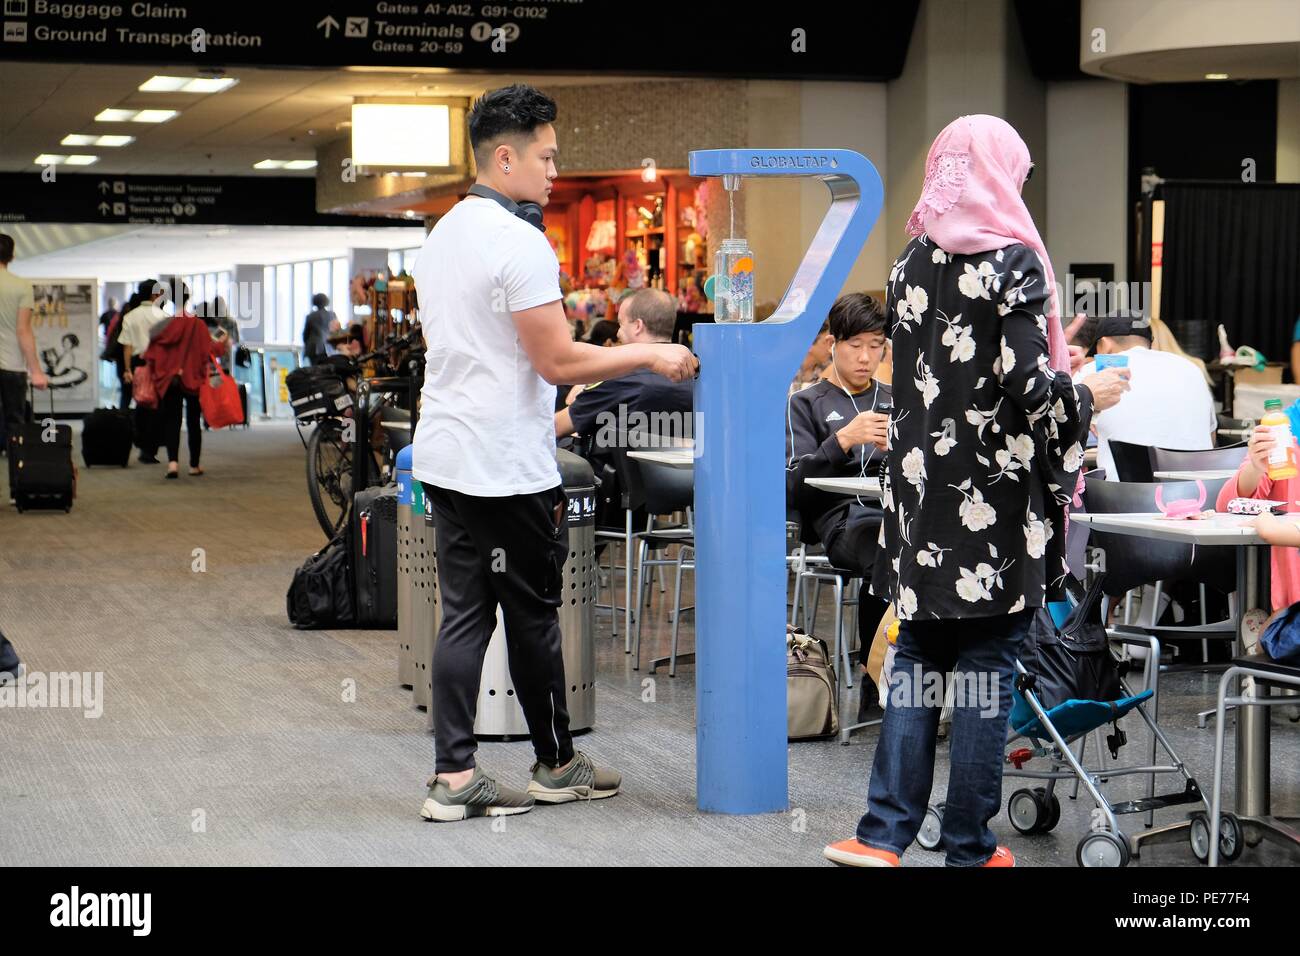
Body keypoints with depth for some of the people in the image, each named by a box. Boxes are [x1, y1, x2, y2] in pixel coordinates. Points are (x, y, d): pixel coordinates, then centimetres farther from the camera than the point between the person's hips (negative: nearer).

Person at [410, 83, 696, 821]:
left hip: (447, 456, 9)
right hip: (508, 465, -9)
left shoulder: (444, 234, 14)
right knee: (534, 615, 5)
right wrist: (651, 355, -8)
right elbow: (558, 361, -18)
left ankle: (455, 776, 6)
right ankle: (558, 765, 18)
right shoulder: (520, 242, -16)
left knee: (465, 613, 8)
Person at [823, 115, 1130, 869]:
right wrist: (1087, 395, 4)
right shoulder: (1014, 262, -10)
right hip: (997, 496, -5)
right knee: (988, 667, 3)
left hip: (924, 494, 5)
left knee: (918, 660, 11)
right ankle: (970, 846, 9)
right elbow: (1028, 386, -15)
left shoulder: (913, 263, 7)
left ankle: (885, 833, 5)